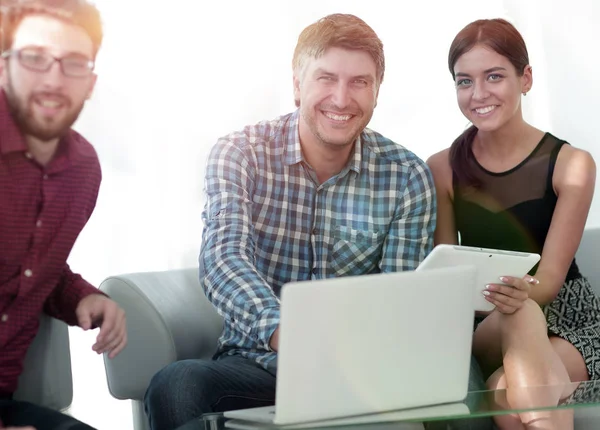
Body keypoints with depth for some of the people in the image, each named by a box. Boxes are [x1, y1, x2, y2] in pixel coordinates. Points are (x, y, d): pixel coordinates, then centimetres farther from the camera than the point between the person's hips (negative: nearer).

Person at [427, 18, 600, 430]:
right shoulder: (441, 169, -1)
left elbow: (550, 279, -14)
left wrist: (519, 295, -39)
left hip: (565, 317, -2)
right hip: (479, 321, 2)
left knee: (509, 390, -36)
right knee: (520, 315, -36)